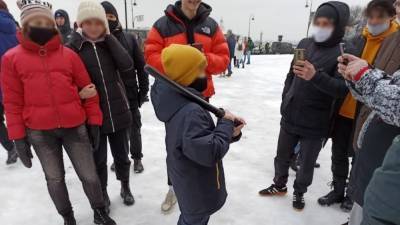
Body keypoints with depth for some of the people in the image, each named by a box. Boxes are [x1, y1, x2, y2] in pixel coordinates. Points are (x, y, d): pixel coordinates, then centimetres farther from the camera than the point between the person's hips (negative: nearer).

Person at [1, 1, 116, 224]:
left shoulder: (69, 54, 1)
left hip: (75, 127, 0)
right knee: (55, 178, 15)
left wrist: (94, 121, 3)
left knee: (89, 175, 7)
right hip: (39, 133, 0)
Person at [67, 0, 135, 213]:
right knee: (98, 159, 13)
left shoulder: (110, 43, 3)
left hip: (118, 112, 2)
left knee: (121, 155, 16)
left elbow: (128, 67, -14)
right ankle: (103, 195, 37)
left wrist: (109, 37, -11)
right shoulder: (74, 46, -4)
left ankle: (125, 187, 42)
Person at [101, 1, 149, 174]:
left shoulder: (129, 38, -1)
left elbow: (141, 65, 0)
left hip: (129, 93, 0)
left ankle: (137, 158, 30)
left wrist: (143, 90, -2)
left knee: (134, 128, 11)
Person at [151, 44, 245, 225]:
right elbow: (210, 152, -35)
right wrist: (226, 123, -23)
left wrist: (230, 133, -11)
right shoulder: (191, 112, -34)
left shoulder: (178, 101, -3)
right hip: (197, 189, -9)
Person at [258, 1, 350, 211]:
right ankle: (279, 185, 42)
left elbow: (342, 89, -20)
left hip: (315, 123, -4)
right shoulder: (305, 44, 2)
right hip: (290, 116, 4)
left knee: (307, 163, 12)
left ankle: (299, 192, 37)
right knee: (282, 156, 18)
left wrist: (315, 76, -35)